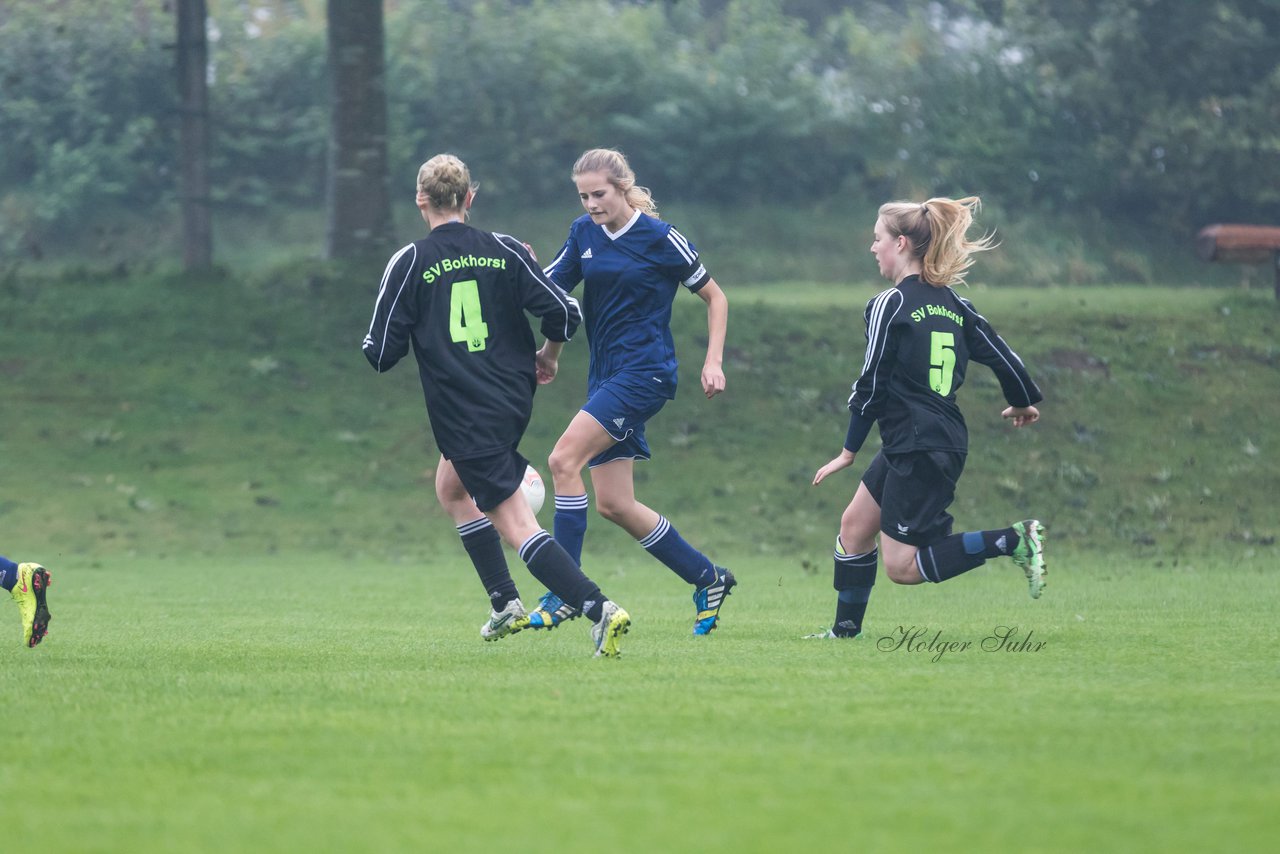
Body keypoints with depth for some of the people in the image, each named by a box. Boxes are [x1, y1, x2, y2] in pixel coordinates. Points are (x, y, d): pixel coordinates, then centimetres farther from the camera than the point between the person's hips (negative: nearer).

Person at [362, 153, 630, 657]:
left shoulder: (409, 264, -7)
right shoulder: (504, 251, 2)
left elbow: (380, 355, -7)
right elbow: (564, 313, -3)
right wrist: (547, 355, 18)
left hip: (464, 419, -6)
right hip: (514, 402, 6)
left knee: (516, 526, -7)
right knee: (451, 488, 29)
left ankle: (598, 608, -23)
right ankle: (505, 604, 26)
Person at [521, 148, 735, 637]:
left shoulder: (659, 238, -7)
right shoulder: (584, 233, 9)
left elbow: (715, 297, 2)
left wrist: (714, 362, -7)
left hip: (645, 372, -7)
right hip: (606, 374, 7)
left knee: (564, 459, -22)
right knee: (613, 505, 4)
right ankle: (707, 578, 20)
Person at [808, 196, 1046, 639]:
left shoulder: (889, 305, -11)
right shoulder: (952, 303, 9)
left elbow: (871, 385, -12)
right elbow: (1002, 356, 11)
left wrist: (849, 451, -3)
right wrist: (1024, 403, 31)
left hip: (917, 451, -9)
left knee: (903, 566, -6)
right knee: (854, 524, 18)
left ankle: (1013, 540, -15)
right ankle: (846, 629, 24)